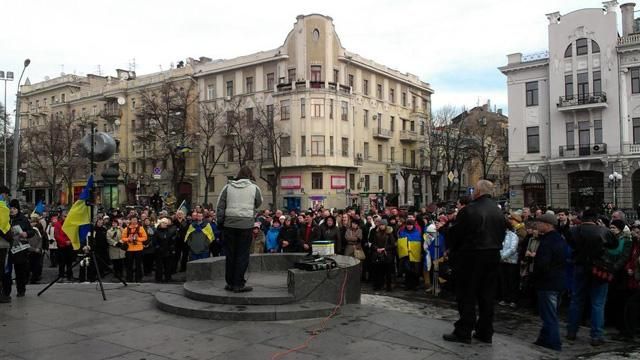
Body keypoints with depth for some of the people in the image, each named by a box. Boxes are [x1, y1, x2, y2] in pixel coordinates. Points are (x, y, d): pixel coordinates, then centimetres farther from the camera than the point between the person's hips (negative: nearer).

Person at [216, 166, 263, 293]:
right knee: (242, 255, 3)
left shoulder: (228, 187, 5)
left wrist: (220, 221, 12)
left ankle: (230, 282, 18)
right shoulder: (254, 188, 0)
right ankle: (238, 284, 4)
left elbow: (219, 207, 5)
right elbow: (258, 204, 14)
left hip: (229, 224, 3)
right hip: (246, 225, -3)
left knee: (230, 254, 11)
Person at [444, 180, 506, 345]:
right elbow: (502, 234, 12)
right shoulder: (498, 211, 5)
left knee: (467, 296, 3)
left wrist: (453, 251, 4)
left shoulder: (469, 210, -17)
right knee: (487, 296, 12)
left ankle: (463, 332, 8)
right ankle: (485, 332, 20)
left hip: (471, 257, -6)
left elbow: (455, 233, -12)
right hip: (493, 257, 6)